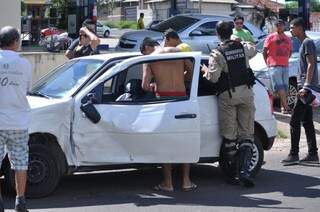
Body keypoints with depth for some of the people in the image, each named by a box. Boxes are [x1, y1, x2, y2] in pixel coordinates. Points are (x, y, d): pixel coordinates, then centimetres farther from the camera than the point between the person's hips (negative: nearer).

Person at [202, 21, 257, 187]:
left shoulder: (217, 54, -8)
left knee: (229, 136, 6)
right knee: (246, 134, 5)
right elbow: (253, 49, 29)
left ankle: (236, 172, 8)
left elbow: (213, 78, -14)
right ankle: (245, 171, -8)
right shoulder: (243, 48, 6)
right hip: (245, 92, 3)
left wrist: (205, 71, 5)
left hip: (228, 95, -3)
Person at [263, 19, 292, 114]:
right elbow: (264, 51, 2)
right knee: (279, 86, -14)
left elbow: (290, 51, 26)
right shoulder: (271, 37, 1)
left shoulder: (288, 39, 14)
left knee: (284, 87, 7)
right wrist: (267, 63, -1)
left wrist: (285, 60, 16)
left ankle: (283, 107, 13)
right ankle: (286, 106, -22)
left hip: (285, 66, 6)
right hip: (274, 66, -6)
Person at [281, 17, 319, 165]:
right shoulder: (305, 43, 20)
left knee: (294, 122, -9)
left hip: (306, 87, -10)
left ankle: (294, 155, -7)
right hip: (305, 88, 10)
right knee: (307, 122, 10)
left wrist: (306, 86, -24)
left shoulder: (308, 43, -10)